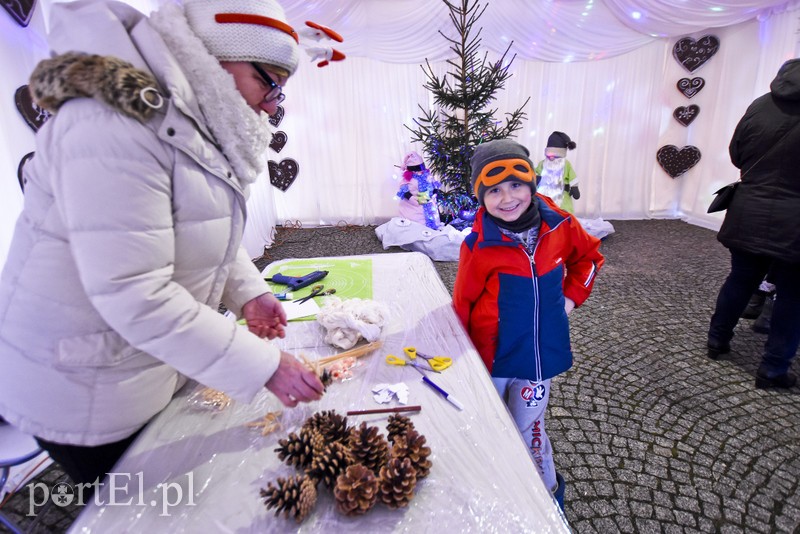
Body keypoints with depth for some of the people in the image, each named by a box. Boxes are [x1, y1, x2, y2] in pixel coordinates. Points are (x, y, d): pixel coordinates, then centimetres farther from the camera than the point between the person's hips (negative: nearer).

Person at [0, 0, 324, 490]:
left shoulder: (199, 124, 4)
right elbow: (132, 294, -32)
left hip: (160, 363, 8)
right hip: (85, 390, -8)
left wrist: (248, 292, -5)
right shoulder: (116, 123, -27)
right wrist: (264, 366, -28)